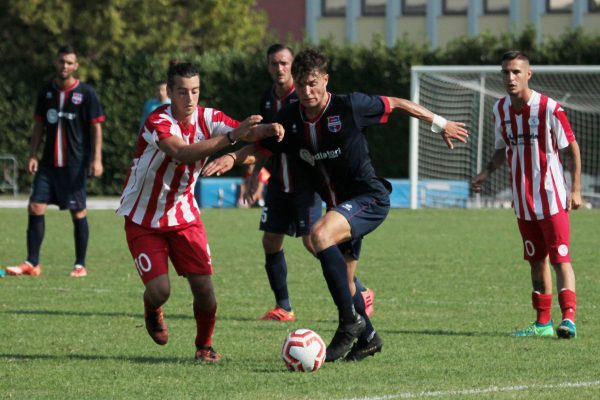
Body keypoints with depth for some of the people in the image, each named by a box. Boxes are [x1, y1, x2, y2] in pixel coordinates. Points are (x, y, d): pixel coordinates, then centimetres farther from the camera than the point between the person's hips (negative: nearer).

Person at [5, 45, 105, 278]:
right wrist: (33, 155, 6)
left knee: (78, 213, 0)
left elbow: (96, 127, -3)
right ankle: (32, 263, -1)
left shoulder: (86, 93, -3)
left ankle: (80, 265, 10)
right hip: (49, 163, 4)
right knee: (35, 207, -5)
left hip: (75, 163, -4)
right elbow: (39, 125, 15)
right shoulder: (46, 92, 9)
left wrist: (96, 159, -10)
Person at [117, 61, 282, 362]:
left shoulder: (207, 118, -9)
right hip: (143, 220, -4)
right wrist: (231, 137, -52)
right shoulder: (158, 122, -26)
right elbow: (182, 153, -44)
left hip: (184, 215, 4)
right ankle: (153, 311, 25)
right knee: (159, 289, -13)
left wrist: (268, 130, -41)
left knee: (203, 285, -9)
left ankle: (204, 345, 15)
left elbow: (245, 132, -16)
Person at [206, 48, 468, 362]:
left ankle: (350, 321, -25)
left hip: (370, 198, -7)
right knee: (343, 279, 16)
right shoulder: (290, 119, -3)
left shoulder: (350, 107, -17)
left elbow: (396, 104, -4)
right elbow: (260, 149, 5)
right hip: (339, 204, 7)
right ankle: (367, 339, 39)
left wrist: (440, 124, 6)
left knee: (320, 234, -32)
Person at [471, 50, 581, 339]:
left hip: (552, 198, -6)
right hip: (523, 201, 6)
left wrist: (575, 190, -10)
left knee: (560, 258, -12)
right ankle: (543, 322, 18)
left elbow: (572, 148, -5)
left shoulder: (549, 109, -13)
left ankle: (569, 318, -18)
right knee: (536, 261, 12)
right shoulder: (500, 109, 4)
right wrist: (486, 172, 1)